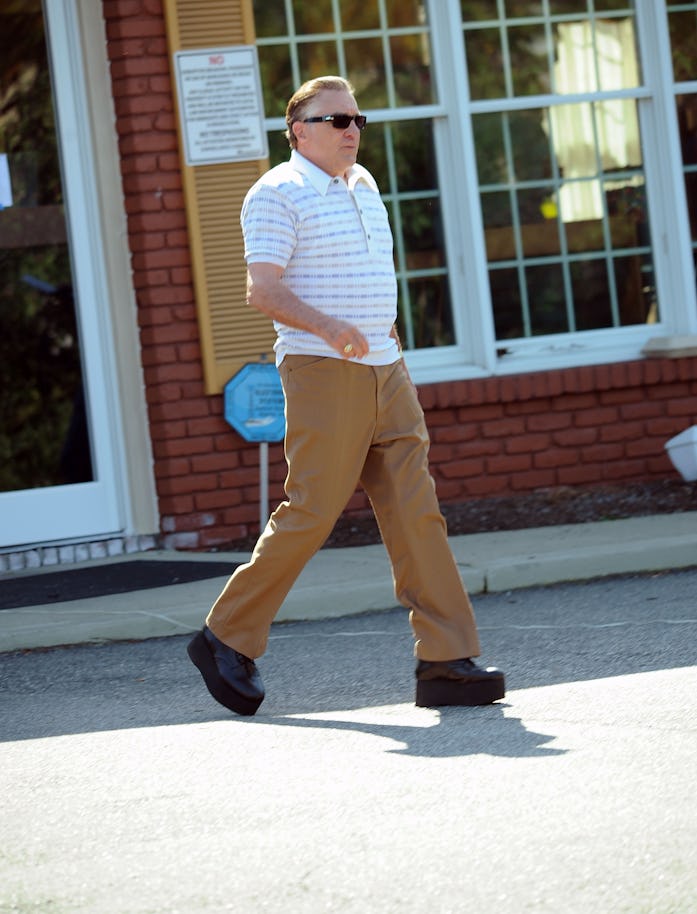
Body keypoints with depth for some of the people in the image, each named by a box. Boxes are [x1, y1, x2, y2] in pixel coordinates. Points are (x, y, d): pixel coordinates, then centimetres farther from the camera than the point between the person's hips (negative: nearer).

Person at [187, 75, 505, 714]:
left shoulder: (364, 187, 19)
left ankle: (446, 663, -4)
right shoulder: (279, 193, -6)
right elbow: (263, 289, -16)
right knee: (310, 514, -7)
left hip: (386, 373, 7)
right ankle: (228, 642, 8)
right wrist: (330, 328, -30)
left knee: (416, 512, -1)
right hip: (322, 373, -7)